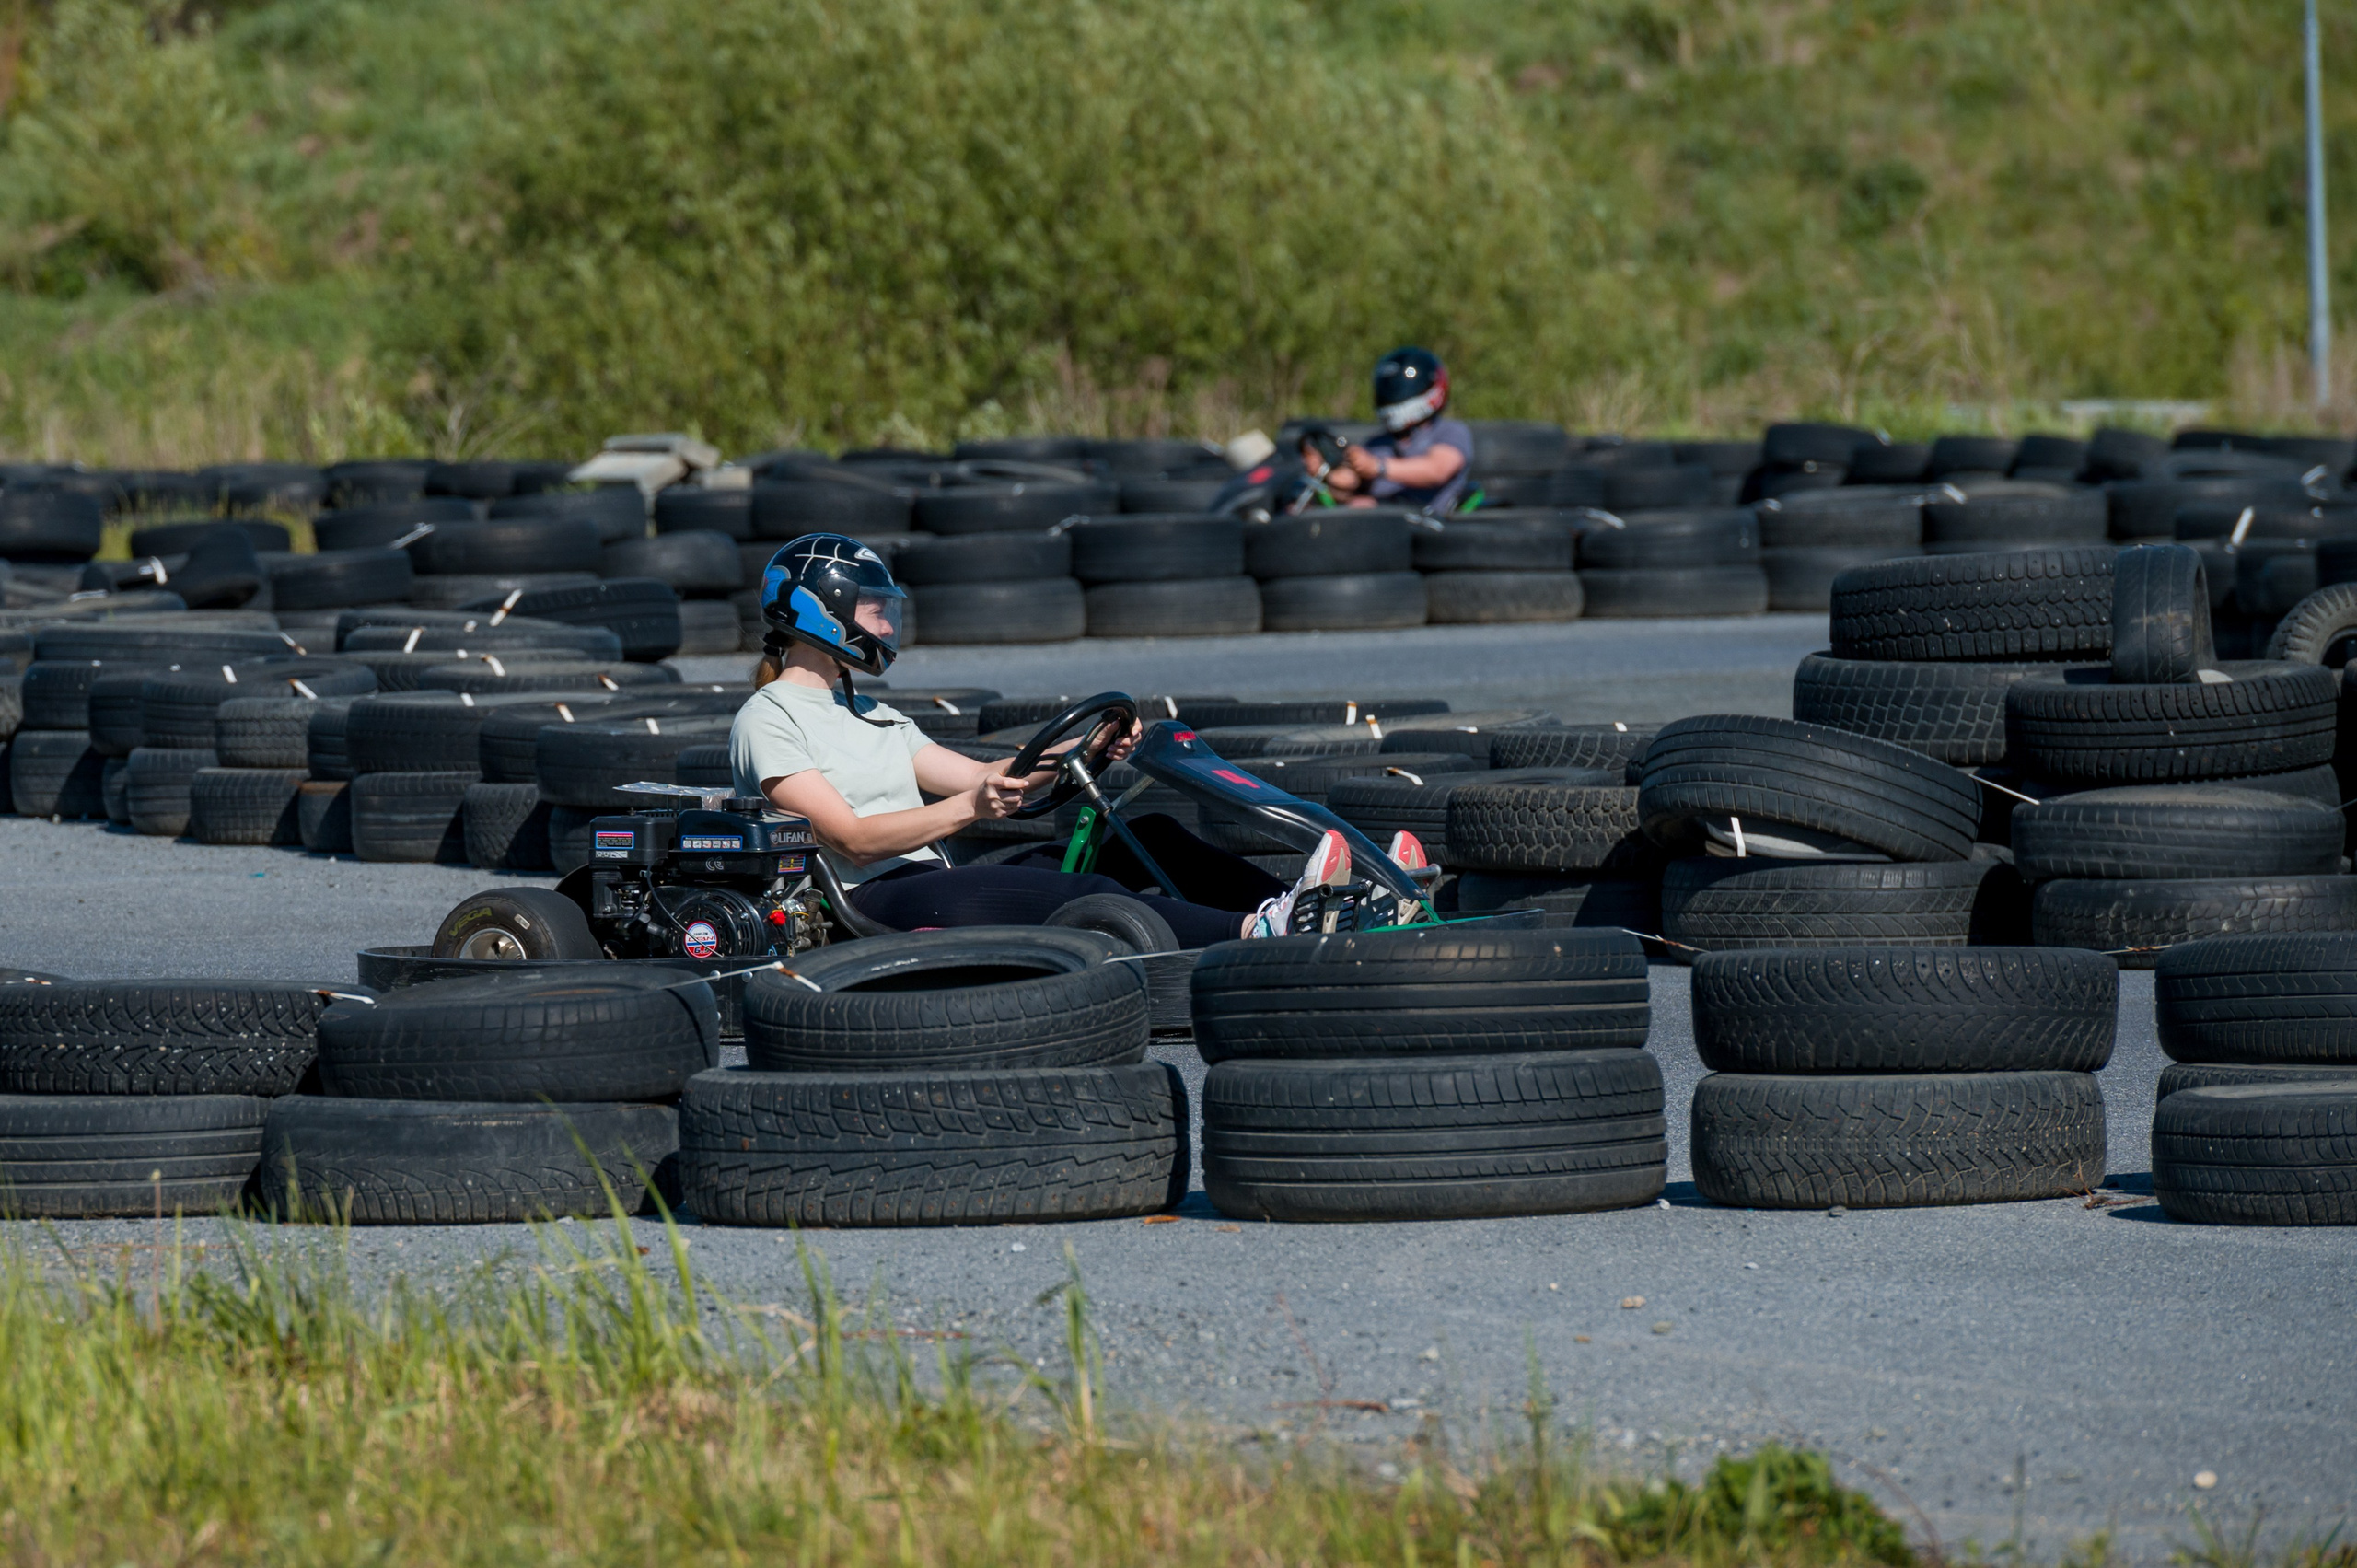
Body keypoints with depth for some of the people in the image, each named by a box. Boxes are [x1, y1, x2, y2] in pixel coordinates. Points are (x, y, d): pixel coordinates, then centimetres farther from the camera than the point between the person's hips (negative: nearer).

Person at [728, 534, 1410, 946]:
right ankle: (1257, 934, -45)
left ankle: (1294, 904, -22)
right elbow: (852, 839, -15)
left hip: (937, 887, 9)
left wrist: (1078, 752, 5)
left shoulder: (865, 714, 27)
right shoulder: (767, 721, -2)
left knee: (1146, 836, -6)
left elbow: (978, 777, 20)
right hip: (873, 903, -9)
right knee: (1089, 896, -31)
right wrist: (965, 810, -25)